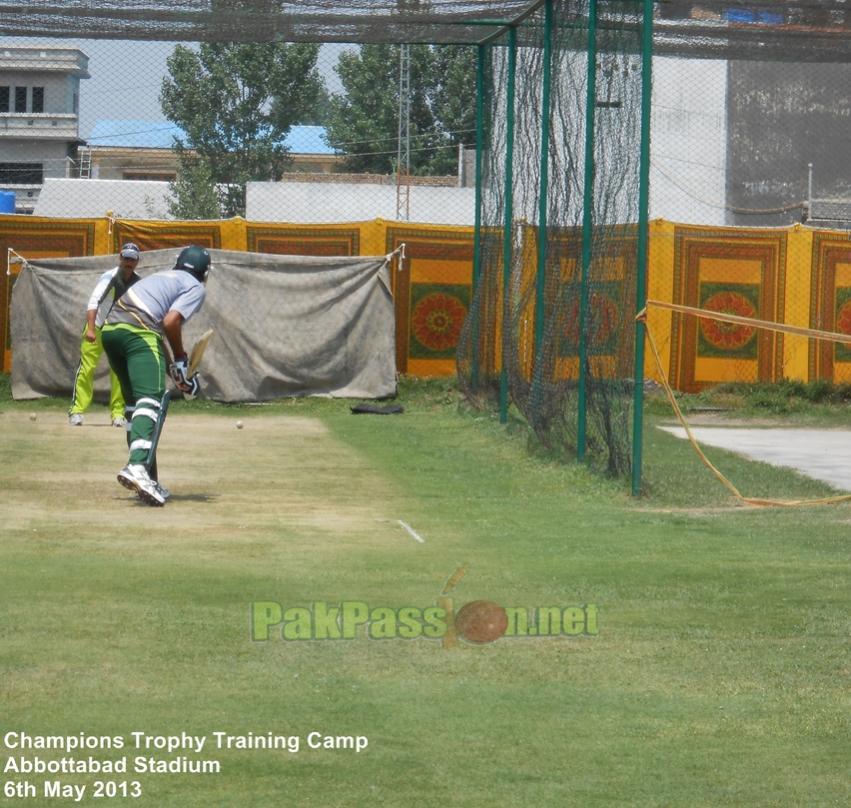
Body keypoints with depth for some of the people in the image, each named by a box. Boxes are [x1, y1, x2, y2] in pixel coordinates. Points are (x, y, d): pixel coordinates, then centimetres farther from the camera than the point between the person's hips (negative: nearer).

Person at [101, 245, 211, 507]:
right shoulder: (196, 287, 9)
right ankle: (137, 465, -42)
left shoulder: (162, 277, 32)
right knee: (149, 400, -18)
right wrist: (180, 359, 3)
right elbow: (171, 322, -8)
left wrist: (172, 363, 21)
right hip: (139, 332, -8)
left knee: (135, 403, 16)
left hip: (110, 329, 8)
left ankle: (147, 479, 14)